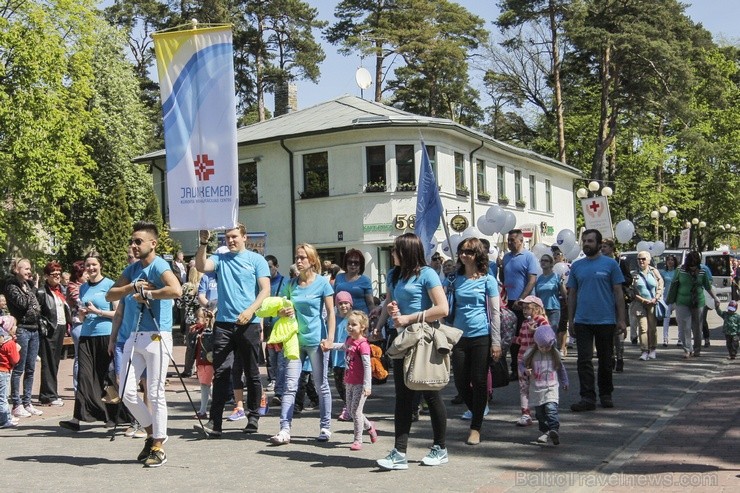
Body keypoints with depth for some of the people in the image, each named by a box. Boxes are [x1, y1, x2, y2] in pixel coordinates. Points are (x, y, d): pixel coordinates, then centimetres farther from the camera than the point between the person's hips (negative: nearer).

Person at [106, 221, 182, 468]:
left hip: (156, 336, -7)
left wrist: (147, 294, -16)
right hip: (134, 336, 7)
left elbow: (176, 290, -29)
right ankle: (152, 432, 24)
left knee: (155, 394, -2)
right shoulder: (132, 268, 14)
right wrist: (133, 287, -7)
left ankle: (158, 448, 9)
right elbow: (110, 295, 10)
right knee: (126, 392, 5)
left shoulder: (159, 265, -10)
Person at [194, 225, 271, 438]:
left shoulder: (256, 260, 4)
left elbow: (265, 289, -4)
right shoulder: (220, 258, 11)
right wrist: (203, 243, -17)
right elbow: (201, 266, -7)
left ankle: (253, 417, 19)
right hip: (223, 323, 2)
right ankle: (215, 422, -5)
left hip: (249, 323, -2)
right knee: (220, 372, -4)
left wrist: (250, 310, -16)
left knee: (252, 372, 8)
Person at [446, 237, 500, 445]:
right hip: (459, 336, 4)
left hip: (481, 337, -4)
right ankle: (477, 412, 30)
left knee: (479, 382, 1)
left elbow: (495, 312, -2)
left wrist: (496, 342, -7)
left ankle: (476, 428, 10)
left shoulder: (488, 280, -2)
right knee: (460, 383, 5)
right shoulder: (456, 280, 8)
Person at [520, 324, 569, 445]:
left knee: (551, 408, -20)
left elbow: (561, 368, 16)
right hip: (536, 388, 2)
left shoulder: (555, 354, 2)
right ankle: (545, 432, 19)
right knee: (540, 412, 6)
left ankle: (554, 430, -29)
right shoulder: (530, 353, -2)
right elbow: (521, 364, 7)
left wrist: (564, 382, 24)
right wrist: (525, 370, -15)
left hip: (551, 387, -2)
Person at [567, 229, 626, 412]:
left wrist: (621, 319, -6)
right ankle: (588, 397, 0)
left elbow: (618, 293, -1)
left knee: (605, 360, 11)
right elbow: (572, 294, 11)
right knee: (584, 361, -2)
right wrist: (570, 319, 6)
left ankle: (606, 394, 25)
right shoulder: (576, 266, 8)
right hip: (582, 321, 2)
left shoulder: (610, 264, -1)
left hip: (606, 321, -2)